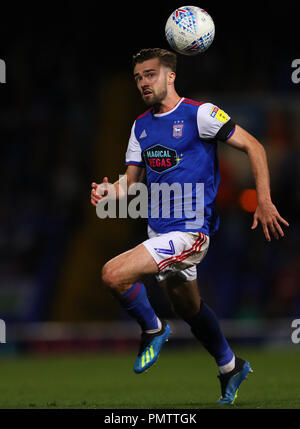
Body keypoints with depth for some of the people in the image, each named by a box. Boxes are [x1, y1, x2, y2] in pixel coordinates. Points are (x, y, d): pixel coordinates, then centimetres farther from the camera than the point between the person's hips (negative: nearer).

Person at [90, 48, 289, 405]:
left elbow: (252, 147, -8)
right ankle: (230, 368, 42)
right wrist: (109, 191, -12)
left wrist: (264, 202, -17)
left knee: (113, 275, -23)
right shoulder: (141, 126, 10)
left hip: (190, 232, -8)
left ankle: (153, 330, 3)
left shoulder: (199, 114, -10)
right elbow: (132, 181, 12)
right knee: (189, 309, 21)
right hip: (159, 232, 8)